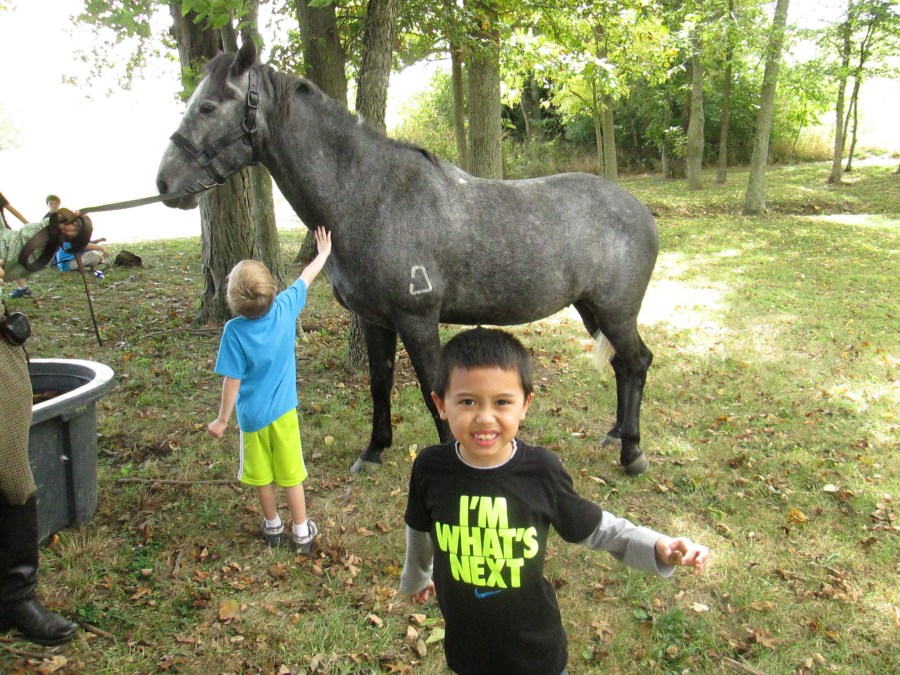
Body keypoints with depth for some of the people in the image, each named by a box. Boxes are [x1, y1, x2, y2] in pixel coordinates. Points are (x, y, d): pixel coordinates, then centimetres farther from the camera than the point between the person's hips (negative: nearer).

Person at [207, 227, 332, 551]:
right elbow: (306, 278, 3)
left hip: (252, 415, -2)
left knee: (262, 476, 18)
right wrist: (323, 253, 20)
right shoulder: (285, 308, -15)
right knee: (291, 475, 13)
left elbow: (233, 380, -17)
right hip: (283, 411, 2)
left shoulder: (234, 331, -22)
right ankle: (302, 532, 25)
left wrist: (222, 420, -5)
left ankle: (272, 526, 35)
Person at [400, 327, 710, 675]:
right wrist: (415, 575, 21)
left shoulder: (542, 471, -20)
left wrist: (659, 548, -22)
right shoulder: (430, 468, -17)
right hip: (464, 642, 1)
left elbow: (595, 528, -7)